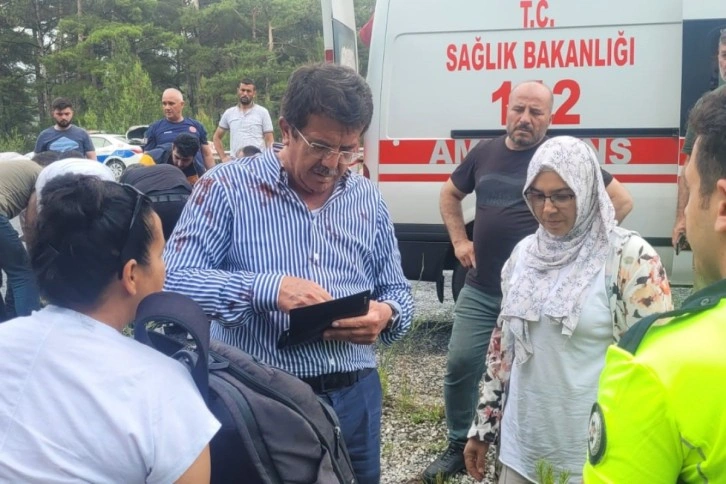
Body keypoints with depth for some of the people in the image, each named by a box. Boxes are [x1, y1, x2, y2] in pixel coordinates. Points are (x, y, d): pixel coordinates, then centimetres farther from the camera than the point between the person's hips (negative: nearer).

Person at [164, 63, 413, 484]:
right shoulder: (228, 187, -7)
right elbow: (173, 279, -15)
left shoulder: (368, 199, 8)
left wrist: (385, 315, -11)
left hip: (355, 399, 5)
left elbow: (398, 292, 13)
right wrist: (267, 288, -28)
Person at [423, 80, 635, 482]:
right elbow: (450, 195, 23)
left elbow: (621, 201, -5)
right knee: (460, 365, 5)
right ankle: (458, 446, 24)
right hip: (480, 289, 4)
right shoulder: (485, 153, 7)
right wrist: (459, 241, 11)